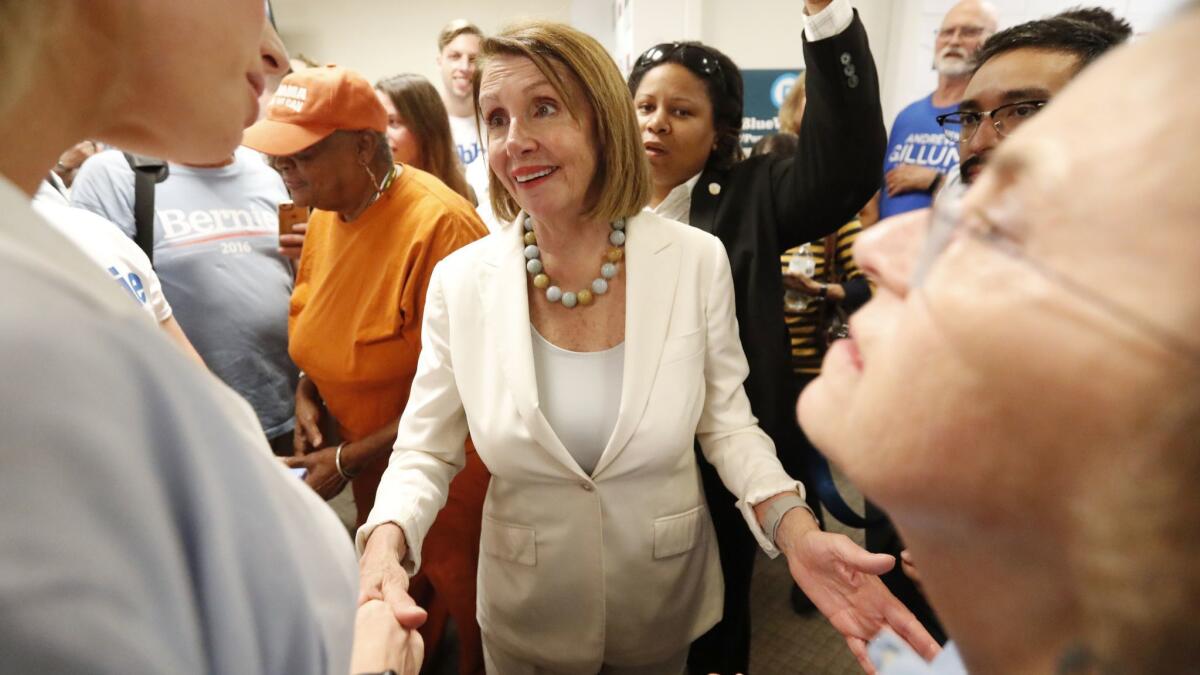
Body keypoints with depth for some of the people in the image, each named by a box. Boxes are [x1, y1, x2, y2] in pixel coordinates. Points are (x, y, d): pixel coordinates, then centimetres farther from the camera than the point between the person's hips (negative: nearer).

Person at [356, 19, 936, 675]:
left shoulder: (698, 261, -16)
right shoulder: (459, 282, -15)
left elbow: (725, 421, -6)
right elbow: (424, 453, -9)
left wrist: (796, 529, -22)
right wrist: (386, 544, -29)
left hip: (664, 596, 0)